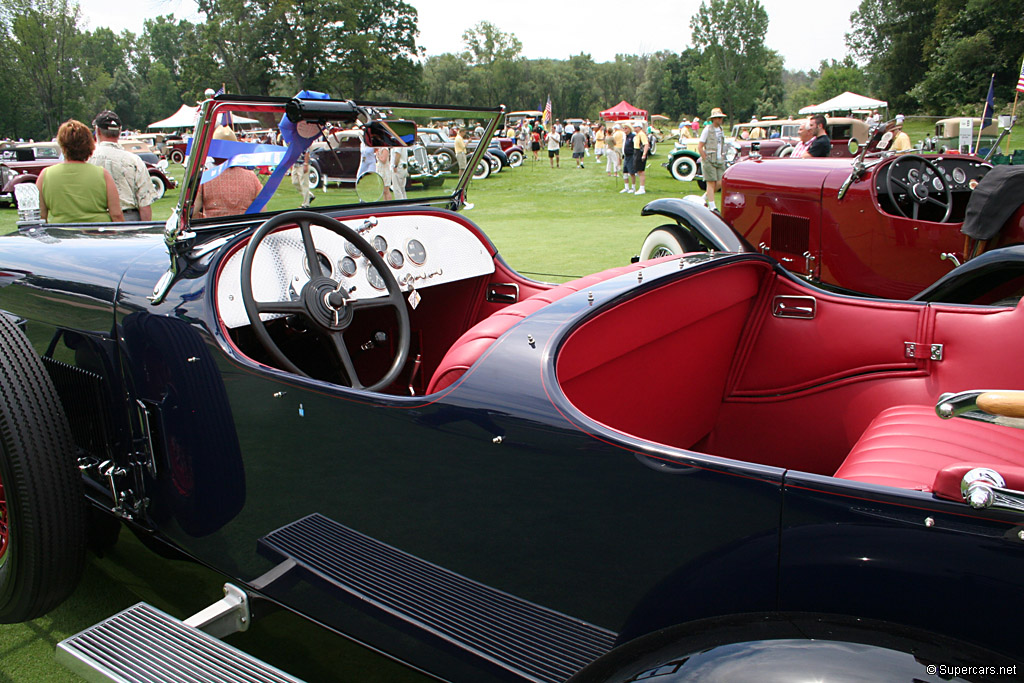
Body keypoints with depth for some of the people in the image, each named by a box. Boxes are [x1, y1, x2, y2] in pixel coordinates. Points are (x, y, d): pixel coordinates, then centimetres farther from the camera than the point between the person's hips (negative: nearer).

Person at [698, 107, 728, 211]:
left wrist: (723, 158, 13)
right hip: (709, 161, -7)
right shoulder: (707, 130, -7)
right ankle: (712, 207, -2)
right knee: (711, 183, -6)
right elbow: (699, 147, -10)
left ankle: (703, 199, 20)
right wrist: (706, 160, -12)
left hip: (719, 161, 7)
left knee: (719, 183, 1)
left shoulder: (721, 130, 14)